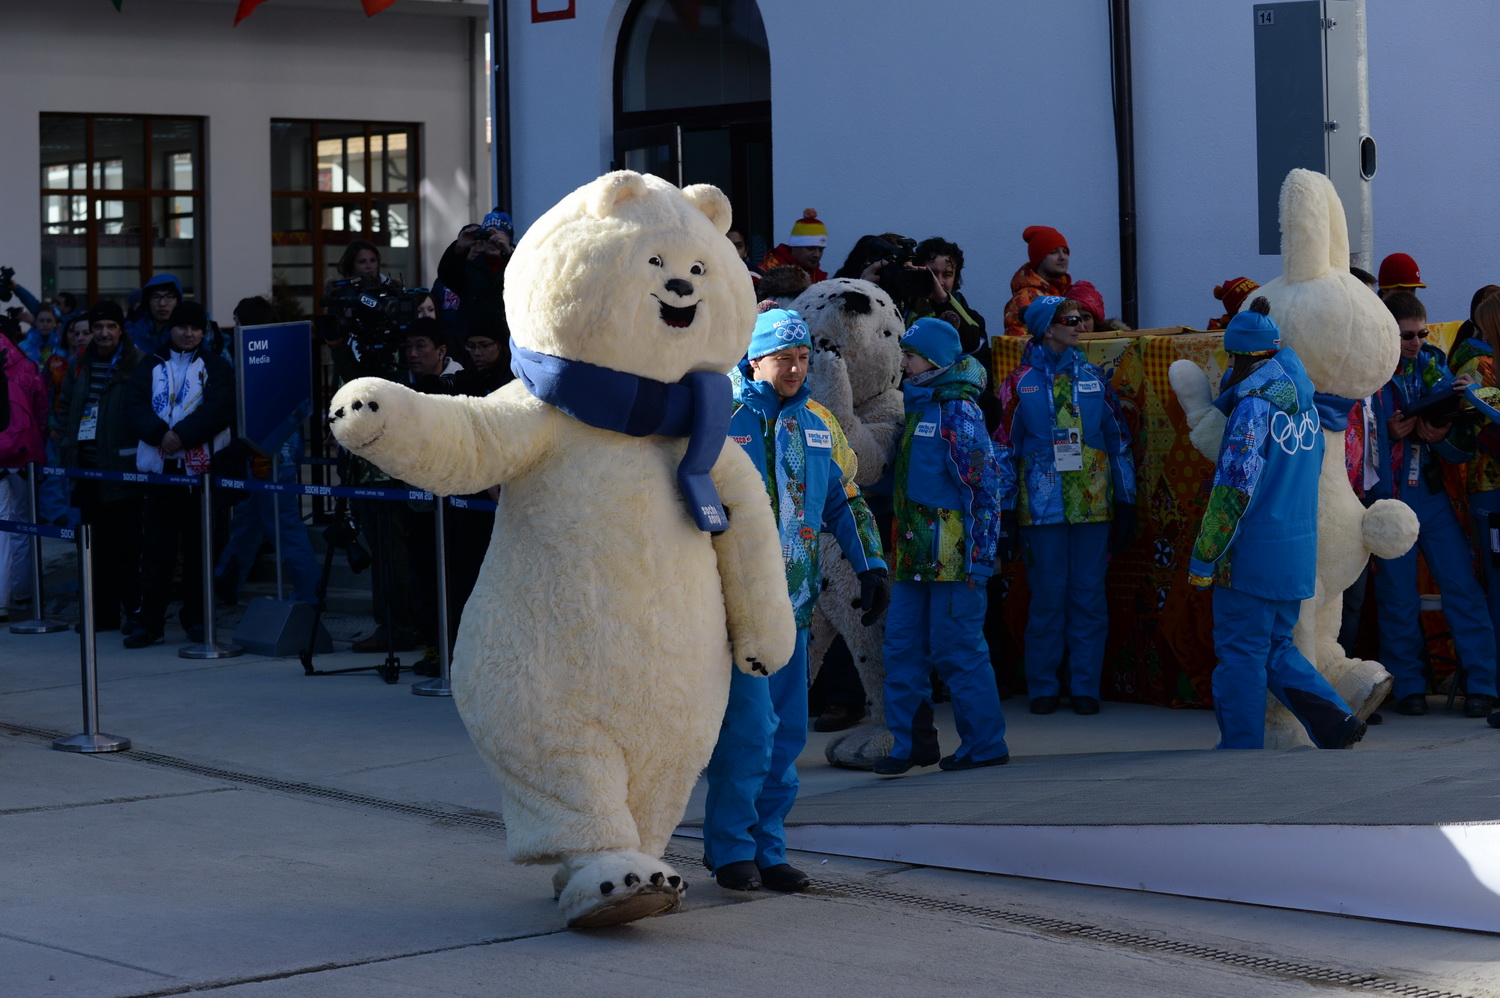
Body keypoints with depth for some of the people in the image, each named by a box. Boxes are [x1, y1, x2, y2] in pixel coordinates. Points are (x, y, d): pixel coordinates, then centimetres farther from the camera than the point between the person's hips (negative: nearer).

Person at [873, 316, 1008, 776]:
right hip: (914, 556, 9)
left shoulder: (957, 411, -11)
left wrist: (979, 555, -15)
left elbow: (985, 485, -13)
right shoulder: (918, 406, 15)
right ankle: (912, 742, 14)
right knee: (903, 646, 7)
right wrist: (901, 548, 22)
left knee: (957, 649, -3)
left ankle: (985, 743, 7)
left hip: (952, 555, -9)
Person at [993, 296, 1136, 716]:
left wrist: (1126, 503, 8)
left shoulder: (1093, 378, 9)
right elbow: (1005, 448, 5)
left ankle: (1084, 687, 9)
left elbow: (1119, 440, 12)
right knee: (1047, 597, 0)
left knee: (1088, 595, 2)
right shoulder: (1020, 383, 3)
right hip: (1042, 507, -2)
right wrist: (1006, 509, 1)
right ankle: (1043, 688, 9)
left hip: (1093, 505, 2)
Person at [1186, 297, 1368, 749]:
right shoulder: (1304, 403, 9)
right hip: (1298, 554, 8)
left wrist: (1203, 559, -15)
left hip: (1252, 556, -8)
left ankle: (1240, 747, 6)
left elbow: (1233, 490, -20)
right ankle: (1334, 720, 7)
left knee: (1240, 654, 1)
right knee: (1276, 648, 18)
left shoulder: (1254, 404, -16)